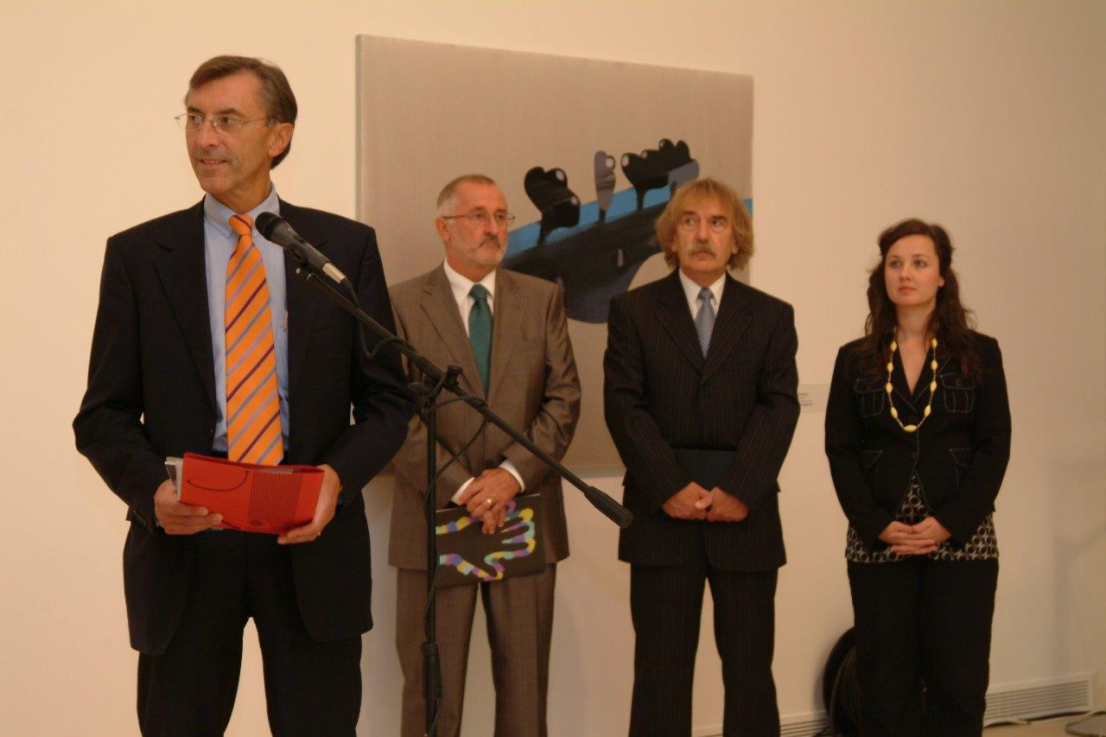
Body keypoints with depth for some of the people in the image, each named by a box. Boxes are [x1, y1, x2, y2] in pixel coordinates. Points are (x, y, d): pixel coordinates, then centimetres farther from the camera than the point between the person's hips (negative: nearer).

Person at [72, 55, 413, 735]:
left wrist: (339, 476, -13)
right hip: (184, 536, 0)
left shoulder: (347, 246, 5)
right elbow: (104, 415, 4)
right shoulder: (138, 254, 4)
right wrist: (152, 488, -15)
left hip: (313, 540, 0)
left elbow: (387, 398, 6)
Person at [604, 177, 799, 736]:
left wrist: (741, 489, -13)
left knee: (750, 669, 5)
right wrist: (670, 487, -12)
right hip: (662, 513, -1)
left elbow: (780, 407, 0)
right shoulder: (633, 310, 8)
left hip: (745, 514, 1)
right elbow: (623, 405, -2)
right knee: (661, 670, 2)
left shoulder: (771, 316, 11)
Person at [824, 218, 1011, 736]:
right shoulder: (855, 360, 8)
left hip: (960, 540, -1)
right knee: (884, 685, 2)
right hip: (877, 543, 1)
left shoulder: (979, 354, 5)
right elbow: (840, 450, 3)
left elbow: (995, 446, -1)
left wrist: (949, 523, -12)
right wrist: (877, 525, -10)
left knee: (958, 683, 0)